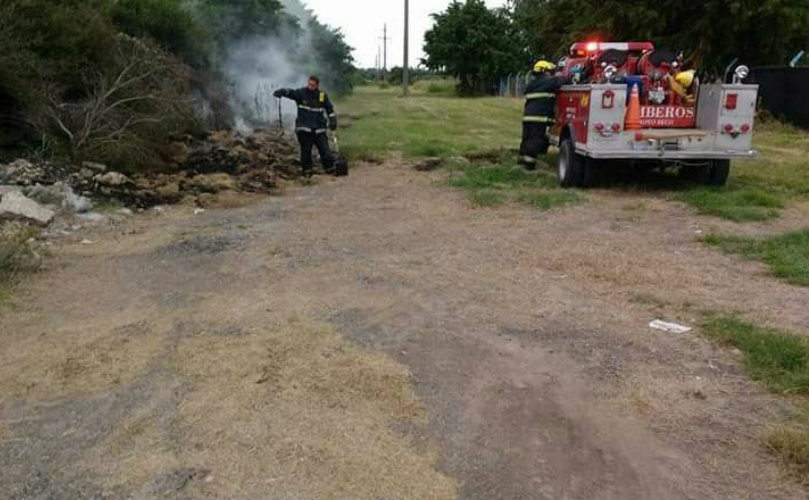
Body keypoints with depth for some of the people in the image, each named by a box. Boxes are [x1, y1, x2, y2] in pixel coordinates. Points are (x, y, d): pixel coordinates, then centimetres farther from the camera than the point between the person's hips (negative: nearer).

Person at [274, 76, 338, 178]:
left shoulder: (323, 96, 5)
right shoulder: (301, 93, -3)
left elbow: (330, 109, 15)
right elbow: (290, 92, -18)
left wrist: (333, 121, 7)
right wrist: (281, 92, -39)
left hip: (319, 129, 2)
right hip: (304, 129, -1)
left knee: (325, 150, -1)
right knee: (306, 151, 2)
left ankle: (330, 169, 11)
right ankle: (307, 172, 12)